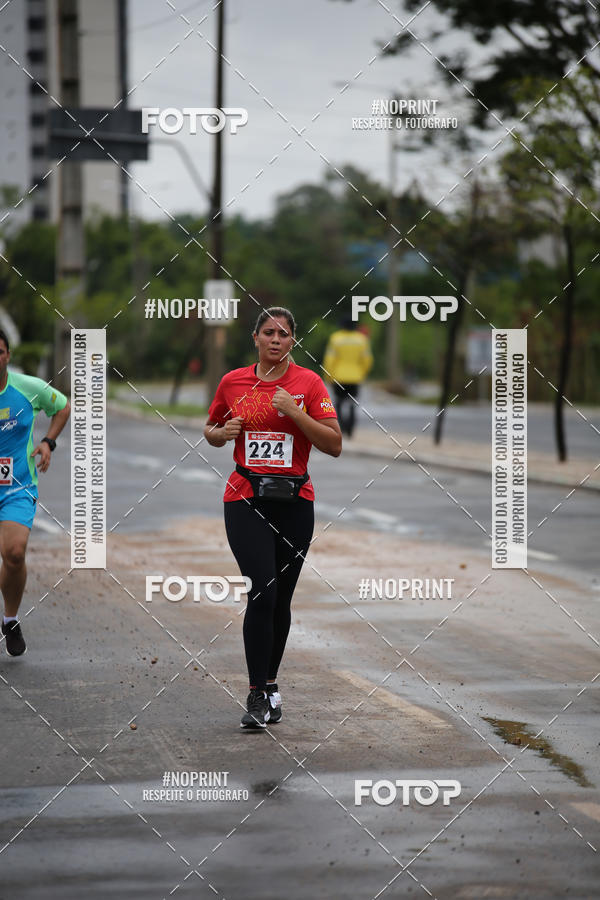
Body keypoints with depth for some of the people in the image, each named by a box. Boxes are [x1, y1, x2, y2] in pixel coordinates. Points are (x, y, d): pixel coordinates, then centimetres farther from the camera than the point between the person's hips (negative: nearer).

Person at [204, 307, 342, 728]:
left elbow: (334, 445, -6)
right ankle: (258, 695, -12)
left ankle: (270, 683, 27)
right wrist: (222, 432, -4)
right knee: (263, 590, -16)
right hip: (247, 499, -1)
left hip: (294, 500, 1)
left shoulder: (309, 383, 0)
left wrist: (296, 413, -17)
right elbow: (211, 433, 19)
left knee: (281, 598, 9)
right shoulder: (233, 382, 4)